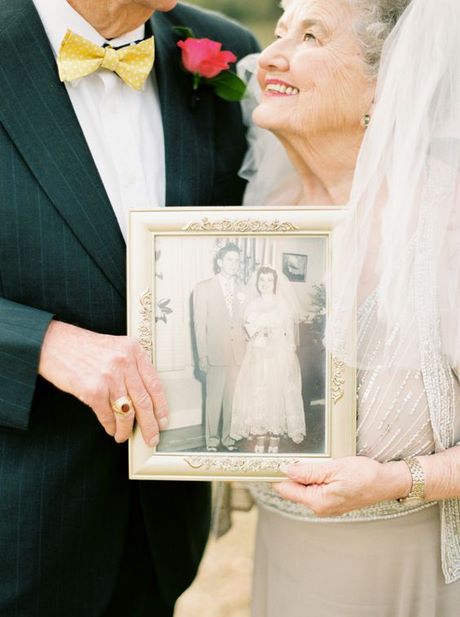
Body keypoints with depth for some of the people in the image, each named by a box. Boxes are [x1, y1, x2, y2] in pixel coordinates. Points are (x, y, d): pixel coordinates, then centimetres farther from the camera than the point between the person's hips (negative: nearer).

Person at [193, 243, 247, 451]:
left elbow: (244, 321, 14)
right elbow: (200, 324, -2)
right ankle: (212, 439, 14)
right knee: (214, 399, 1)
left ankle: (227, 436, 21)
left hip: (238, 354, 3)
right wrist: (202, 356, -6)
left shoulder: (243, 289, 9)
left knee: (232, 399, 7)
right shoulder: (204, 288, 0)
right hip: (216, 353, -3)